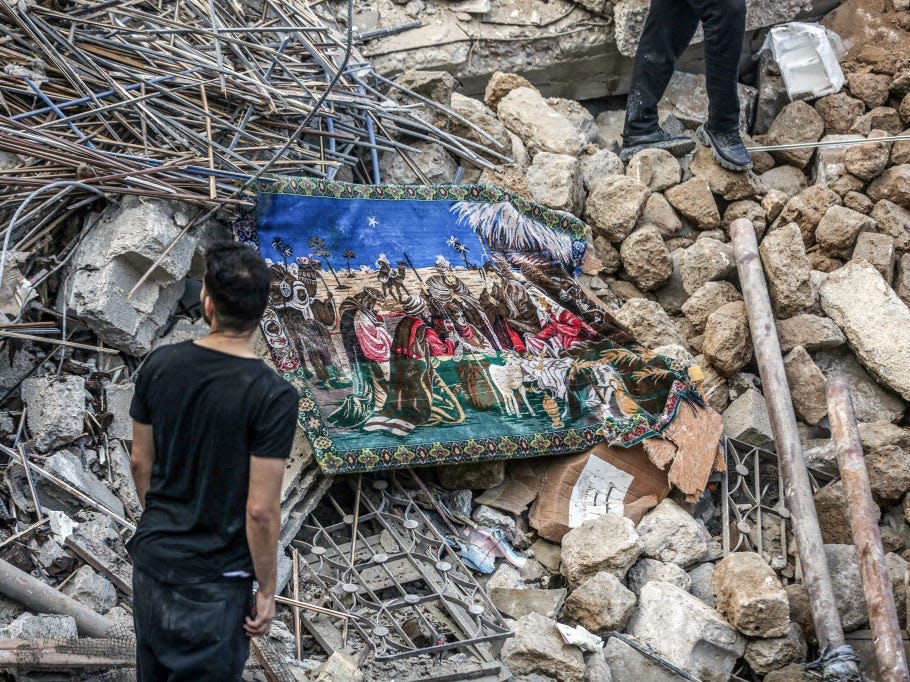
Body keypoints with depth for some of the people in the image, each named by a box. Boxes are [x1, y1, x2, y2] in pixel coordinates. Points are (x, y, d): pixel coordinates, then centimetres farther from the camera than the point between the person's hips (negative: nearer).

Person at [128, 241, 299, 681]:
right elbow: (260, 510, -20)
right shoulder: (273, 397, -21)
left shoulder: (160, 365, -6)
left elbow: (140, 462, 6)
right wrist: (266, 591, -7)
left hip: (151, 560, 5)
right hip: (212, 584, -5)